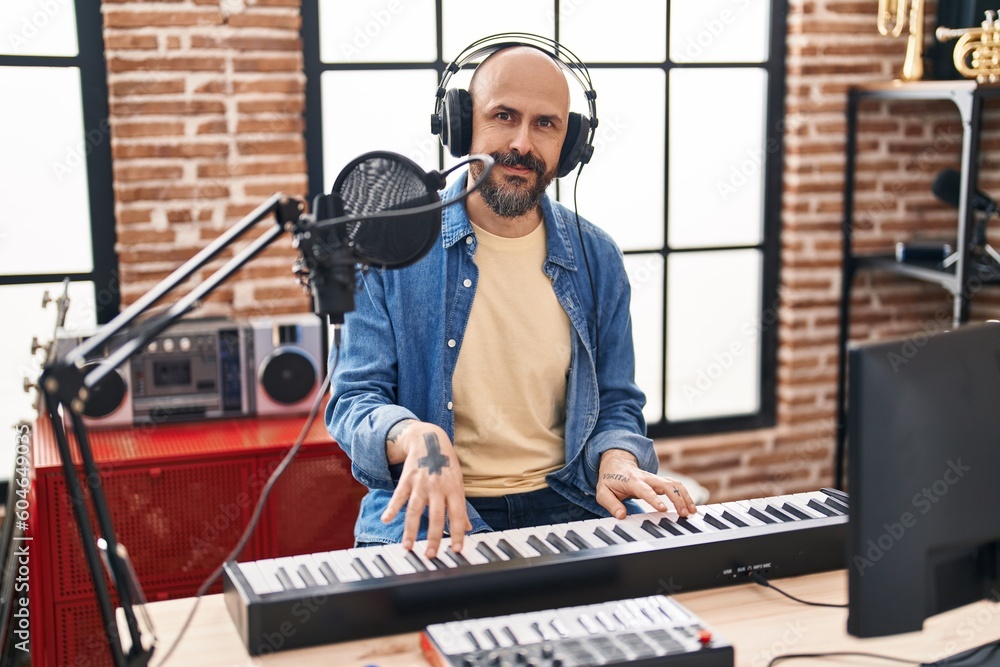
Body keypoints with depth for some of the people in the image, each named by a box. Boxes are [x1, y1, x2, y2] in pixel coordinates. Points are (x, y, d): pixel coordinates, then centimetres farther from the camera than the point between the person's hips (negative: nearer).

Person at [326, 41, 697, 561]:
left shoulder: (596, 260, 6)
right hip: (427, 518, -3)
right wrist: (414, 436, -28)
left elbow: (616, 404, 13)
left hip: (564, 508, 3)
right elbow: (354, 401, -5)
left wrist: (617, 464, -10)